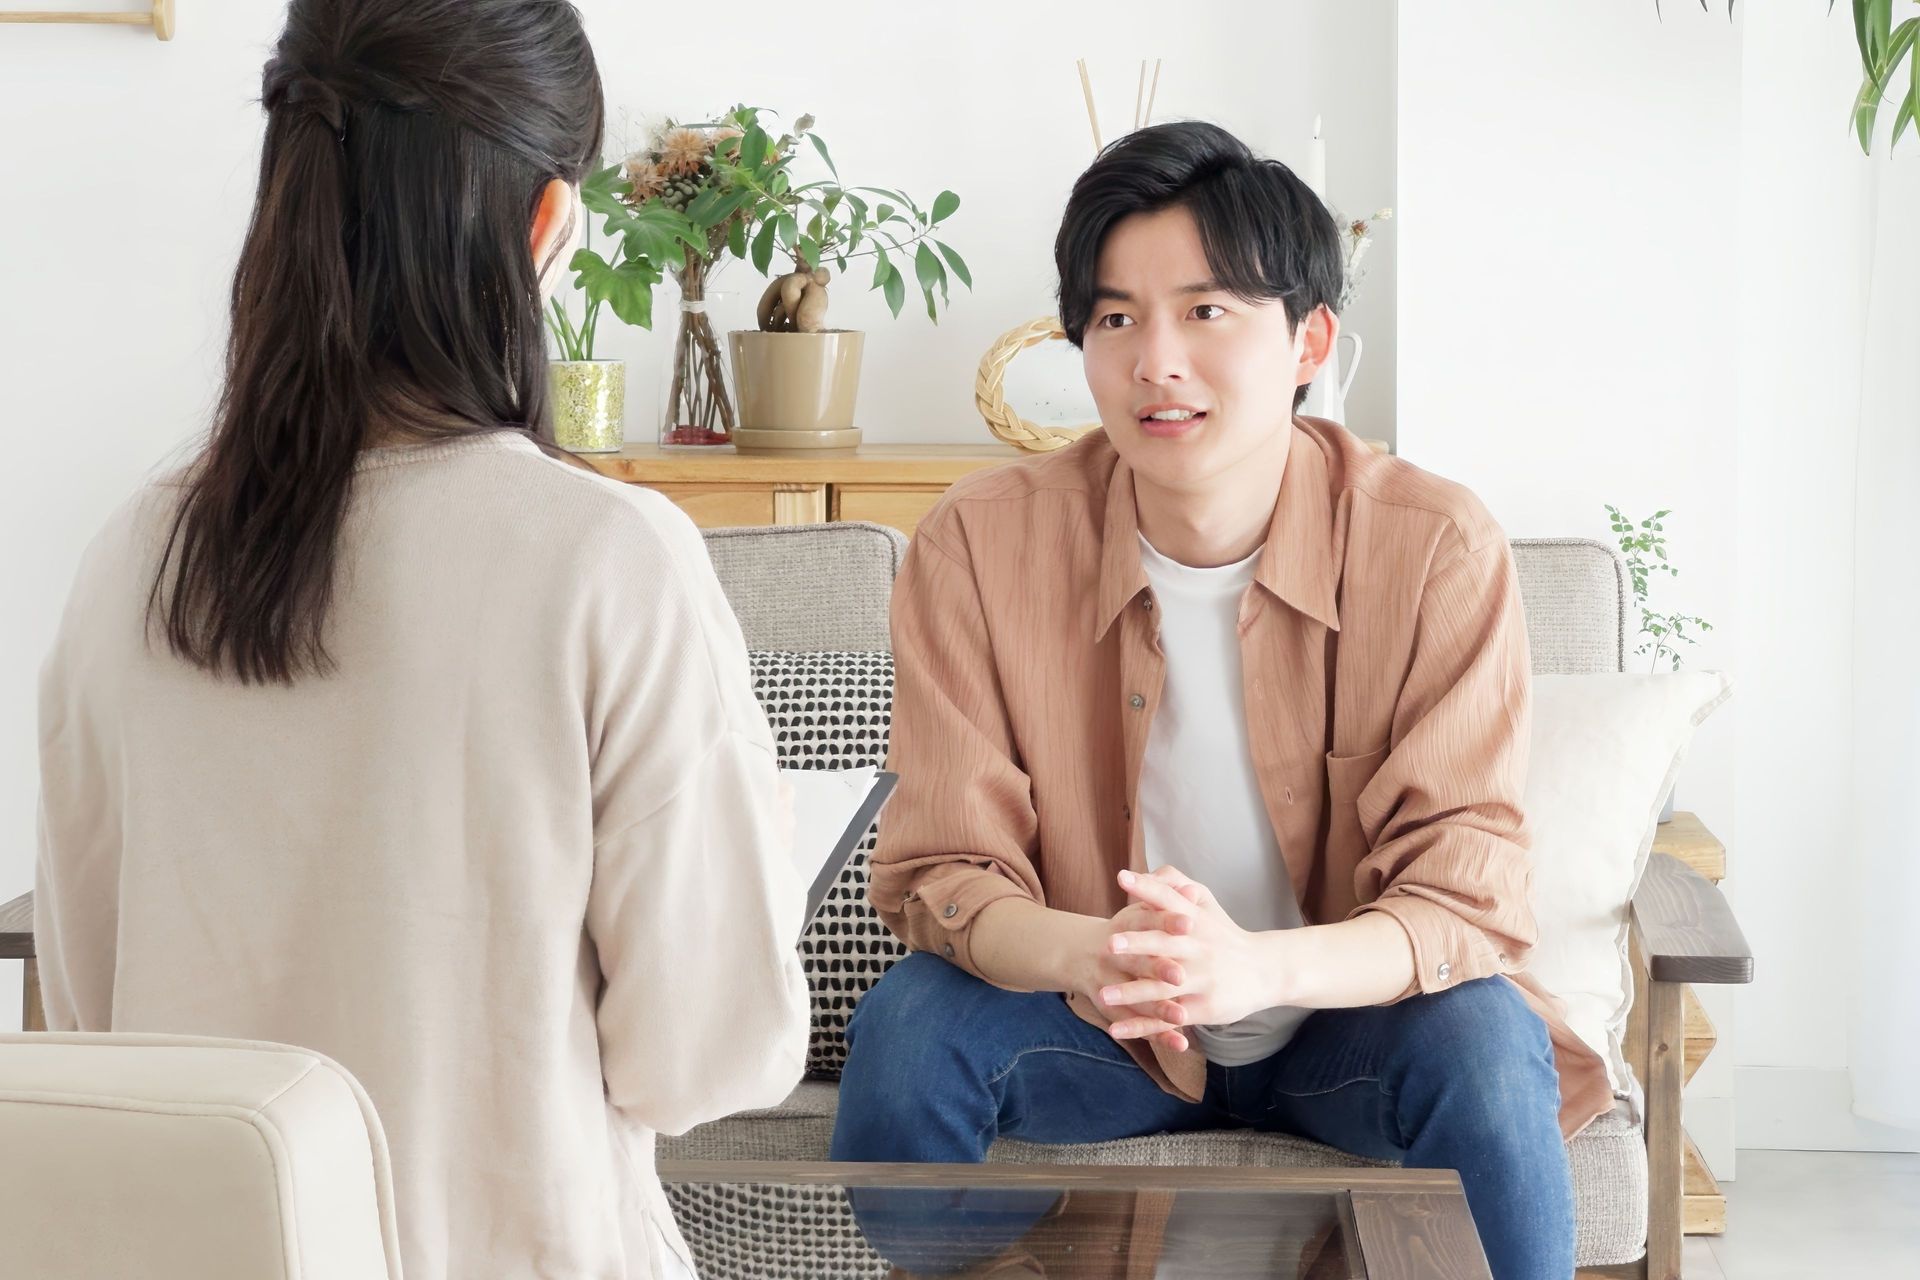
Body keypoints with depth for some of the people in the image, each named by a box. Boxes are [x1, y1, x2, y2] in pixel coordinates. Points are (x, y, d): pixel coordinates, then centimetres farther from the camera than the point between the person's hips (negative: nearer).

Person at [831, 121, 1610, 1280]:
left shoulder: (1439, 551, -18)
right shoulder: (979, 546, -14)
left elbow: (1467, 897, -20)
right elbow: (941, 876, -13)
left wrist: (1258, 968, -42)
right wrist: (1087, 954, -38)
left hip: (1345, 1016, -1)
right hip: (1098, 1024, 1)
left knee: (1486, 1046, -32)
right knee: (907, 1029, -27)